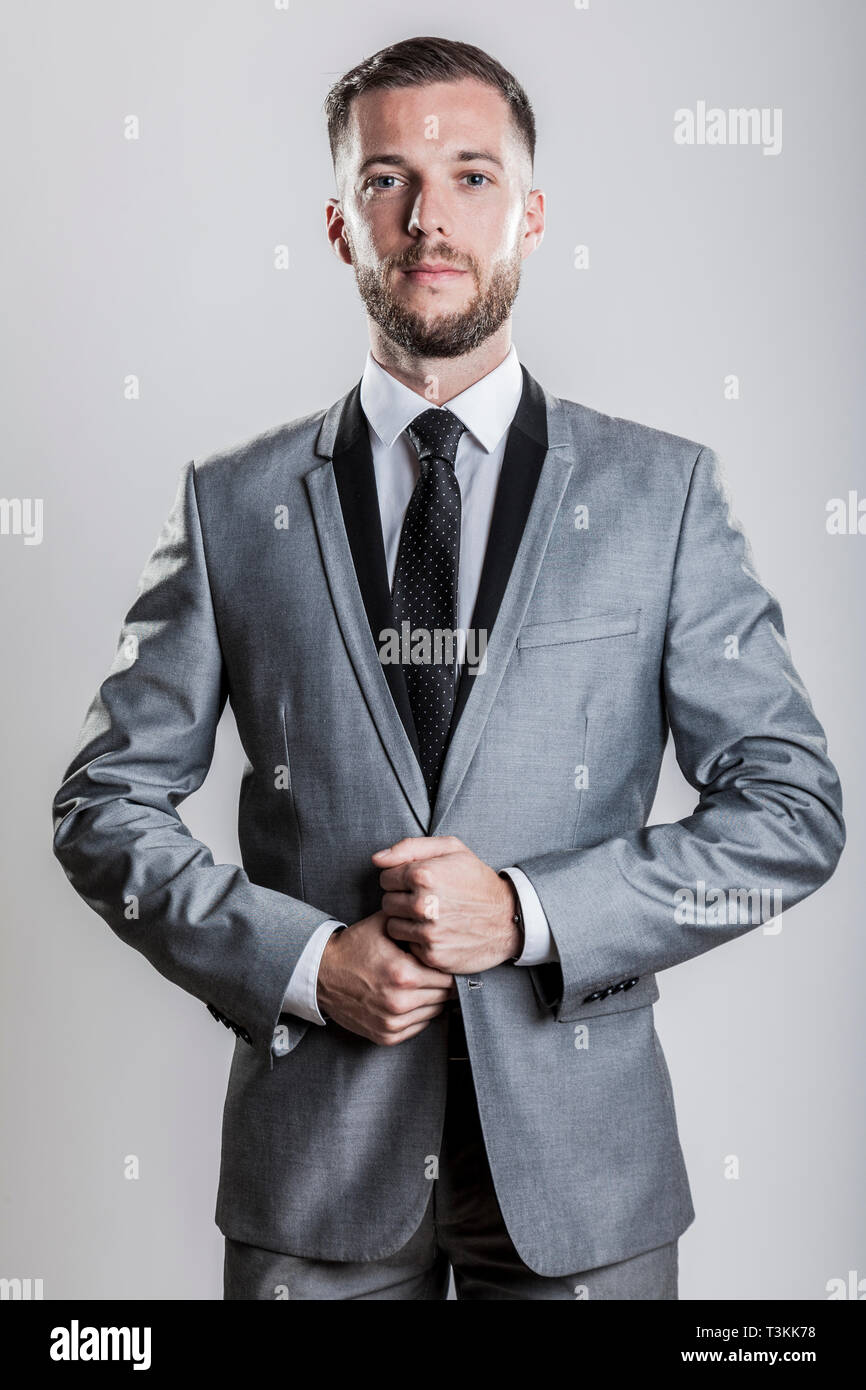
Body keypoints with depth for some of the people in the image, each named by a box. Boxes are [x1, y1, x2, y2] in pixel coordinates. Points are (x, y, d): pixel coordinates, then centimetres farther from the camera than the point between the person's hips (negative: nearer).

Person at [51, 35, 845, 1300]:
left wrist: (531, 913, -14)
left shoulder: (665, 492, -2)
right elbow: (107, 805, 2)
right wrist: (306, 963, -11)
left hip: (580, 1158, 0)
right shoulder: (233, 506, 0)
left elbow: (792, 810, -3)